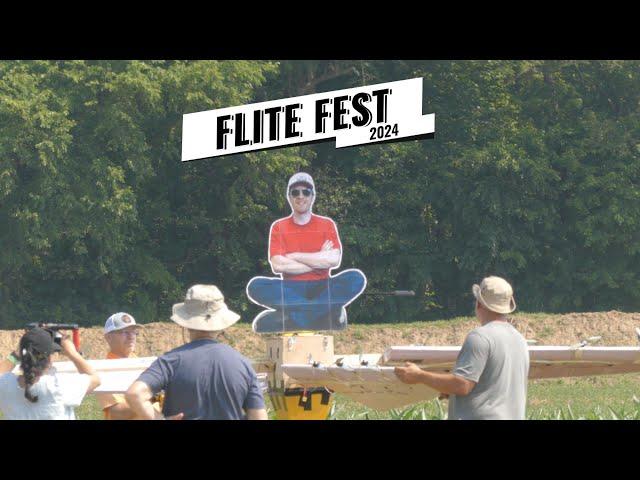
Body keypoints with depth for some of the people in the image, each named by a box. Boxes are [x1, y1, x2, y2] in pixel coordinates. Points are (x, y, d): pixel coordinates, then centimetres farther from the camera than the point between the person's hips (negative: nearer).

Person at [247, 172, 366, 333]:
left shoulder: (327, 224, 5)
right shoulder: (278, 227, 4)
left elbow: (334, 260, -12)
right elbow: (277, 265, -11)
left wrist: (294, 256, -11)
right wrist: (318, 261, -10)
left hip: (321, 288, 0)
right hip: (291, 290, 0)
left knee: (357, 278, -28)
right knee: (255, 286, -30)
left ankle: (293, 316, -28)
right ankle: (327, 311, -27)